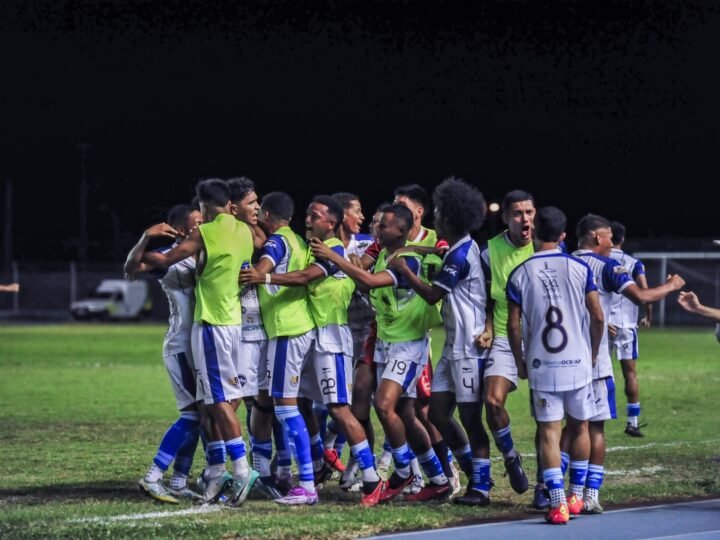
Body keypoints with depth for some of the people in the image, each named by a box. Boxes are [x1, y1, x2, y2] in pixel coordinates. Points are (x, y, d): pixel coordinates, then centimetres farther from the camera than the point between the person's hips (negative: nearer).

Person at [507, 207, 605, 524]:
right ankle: (576, 496, 23)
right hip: (577, 363, 0)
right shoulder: (579, 269, -2)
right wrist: (594, 353, 13)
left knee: (549, 432, 2)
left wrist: (520, 363, 13)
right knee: (579, 427, 16)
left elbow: (514, 326, -1)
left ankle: (557, 503, -6)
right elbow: (597, 318, -2)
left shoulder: (519, 274, -1)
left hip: (541, 366, 0)